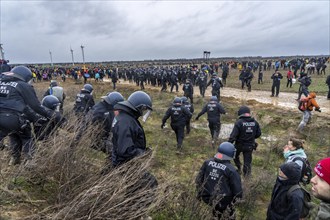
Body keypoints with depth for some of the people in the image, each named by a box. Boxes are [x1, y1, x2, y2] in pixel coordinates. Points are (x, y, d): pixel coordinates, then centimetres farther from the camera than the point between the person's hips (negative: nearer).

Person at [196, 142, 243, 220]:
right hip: (222, 201, -5)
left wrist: (200, 193, 18)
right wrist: (238, 196, 9)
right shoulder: (231, 170, -19)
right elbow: (238, 191, -13)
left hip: (206, 198, 5)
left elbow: (199, 179, 3)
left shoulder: (207, 162, -7)